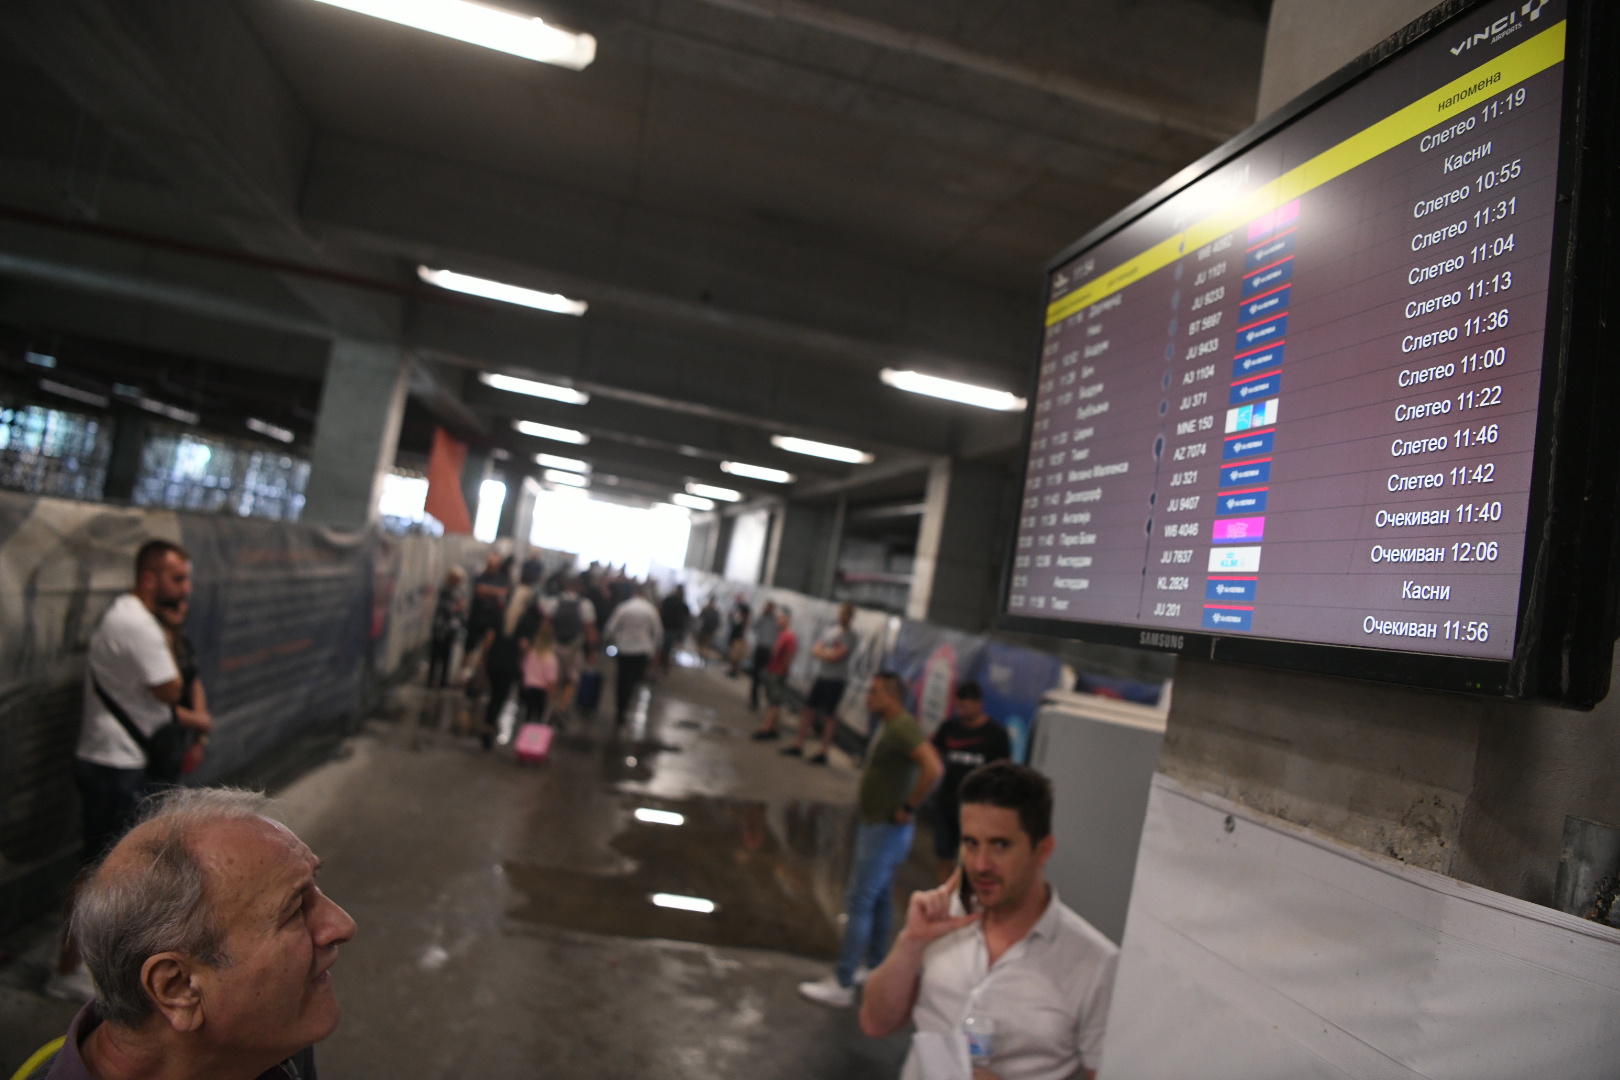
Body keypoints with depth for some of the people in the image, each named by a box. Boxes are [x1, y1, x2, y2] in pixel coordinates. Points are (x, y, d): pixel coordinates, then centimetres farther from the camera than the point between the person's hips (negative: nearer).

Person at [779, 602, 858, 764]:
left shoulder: (849, 637, -8)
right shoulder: (831, 630, 13)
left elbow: (835, 656, -18)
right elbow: (815, 649, 9)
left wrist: (820, 651, -3)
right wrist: (828, 652, -9)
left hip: (835, 680, -7)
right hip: (821, 676, 7)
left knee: (829, 715, -3)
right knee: (809, 708, 8)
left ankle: (823, 752, 2)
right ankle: (798, 745, 17)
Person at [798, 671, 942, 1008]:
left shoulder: (902, 728, -23)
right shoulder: (889, 726, 9)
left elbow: (933, 768, -35)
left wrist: (909, 808, -25)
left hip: (887, 830, -11)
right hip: (875, 825, 11)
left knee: (859, 903, -6)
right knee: (878, 899, 20)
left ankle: (842, 985, 1)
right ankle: (875, 967, 33)